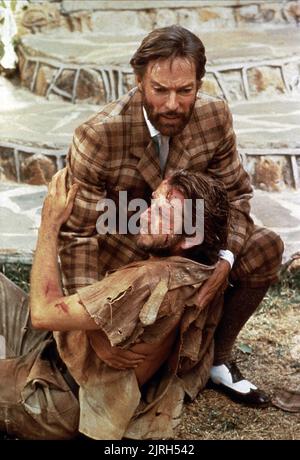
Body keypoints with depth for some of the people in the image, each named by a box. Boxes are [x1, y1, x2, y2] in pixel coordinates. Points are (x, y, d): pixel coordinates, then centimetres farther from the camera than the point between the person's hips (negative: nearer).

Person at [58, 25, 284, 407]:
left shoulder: (215, 117, -15)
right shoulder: (97, 137, -28)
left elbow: (235, 193, -4)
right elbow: (77, 234, -24)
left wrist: (226, 259, -24)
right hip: (120, 252, -4)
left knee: (265, 247, -15)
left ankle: (218, 359, 3)